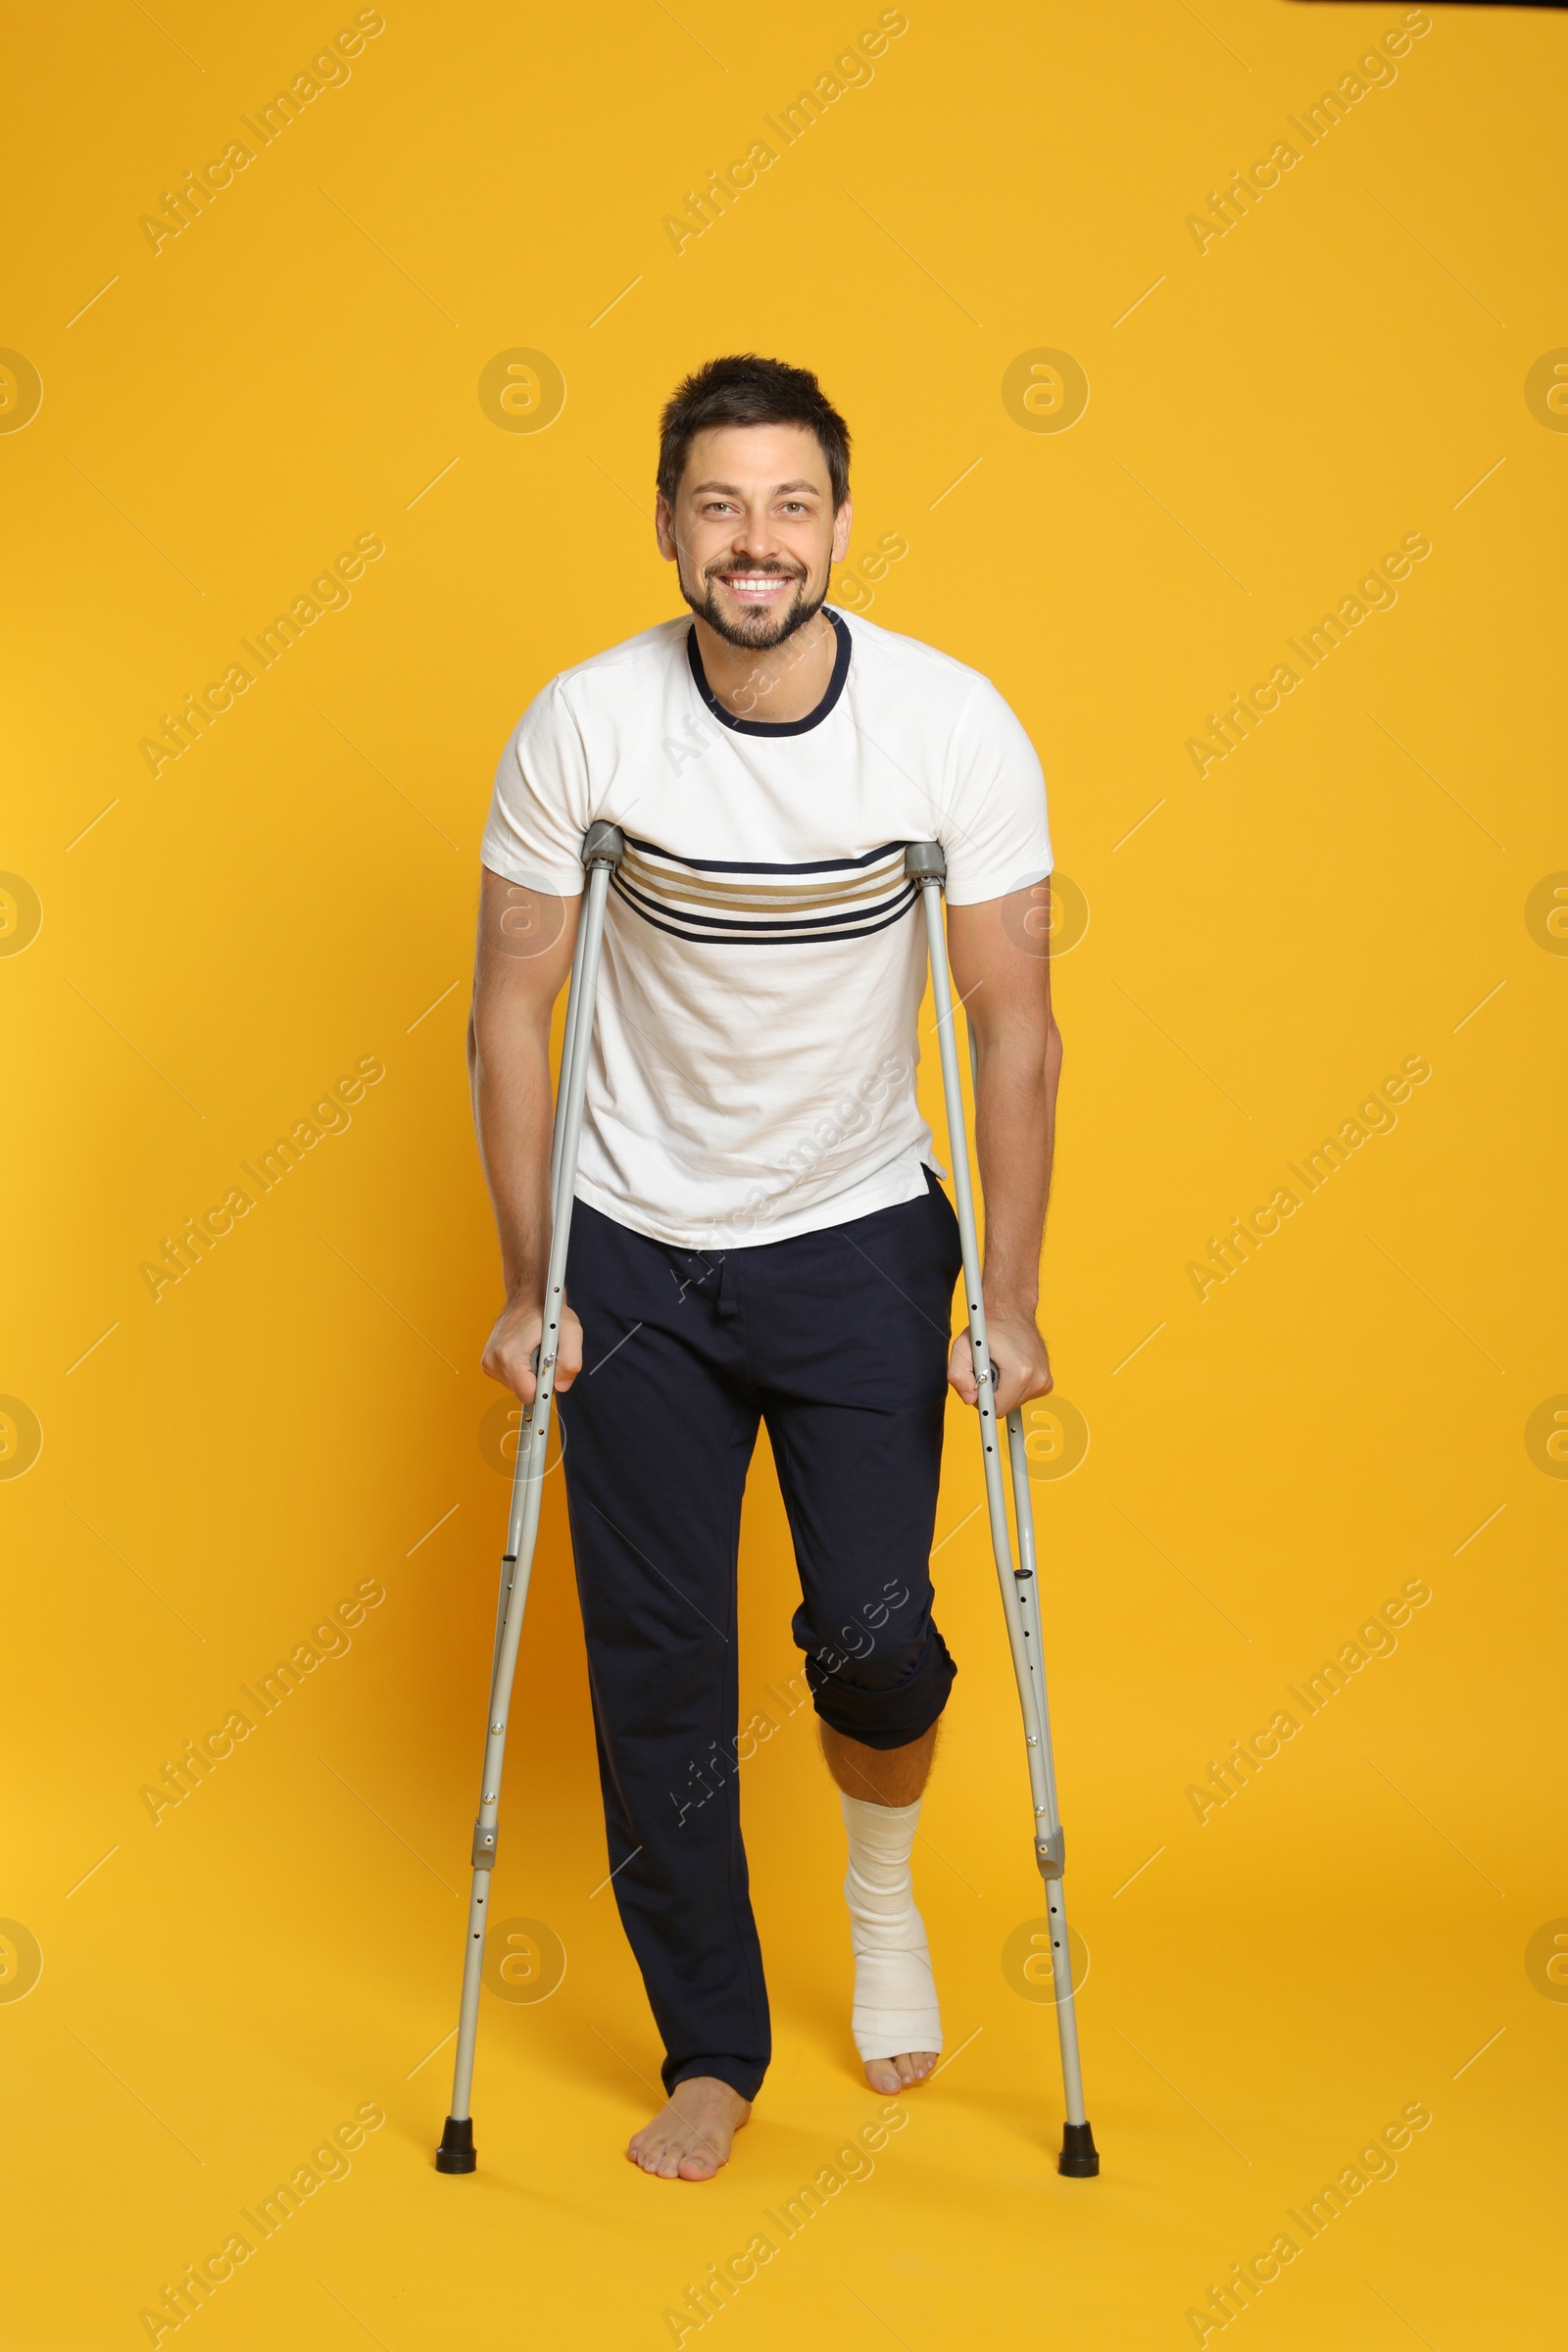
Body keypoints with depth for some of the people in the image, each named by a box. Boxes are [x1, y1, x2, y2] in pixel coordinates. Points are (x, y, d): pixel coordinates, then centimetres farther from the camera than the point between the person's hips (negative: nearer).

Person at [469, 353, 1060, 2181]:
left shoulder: (956, 727, -14)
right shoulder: (582, 726, -13)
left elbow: (1014, 1027, -7)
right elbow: (511, 1011, -4)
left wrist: (1009, 1299, -8)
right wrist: (530, 1286, -5)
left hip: (858, 1240, 0)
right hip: (638, 1252, 1)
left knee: (874, 1637, -6)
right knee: (655, 1668, 3)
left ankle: (884, 1896, 30)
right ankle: (711, 2052, 21)